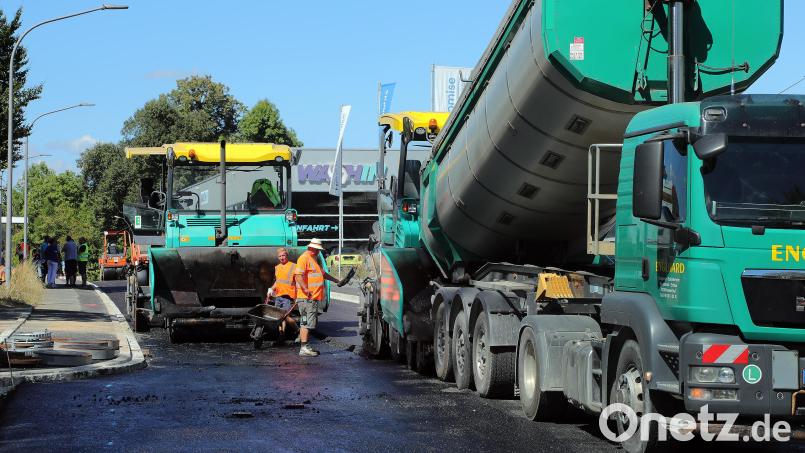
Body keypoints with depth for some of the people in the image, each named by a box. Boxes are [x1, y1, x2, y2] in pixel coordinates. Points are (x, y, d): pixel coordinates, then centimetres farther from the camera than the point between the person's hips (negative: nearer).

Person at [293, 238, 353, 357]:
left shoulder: (313, 259, 24)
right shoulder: (304, 258, -10)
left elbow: (323, 274, 37)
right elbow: (298, 274, -24)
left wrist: (337, 281, 40)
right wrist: (306, 289, -33)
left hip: (313, 298, 11)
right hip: (307, 298, -11)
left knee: (308, 323, 13)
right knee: (307, 322, -12)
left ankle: (306, 347, 19)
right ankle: (304, 348, -13)